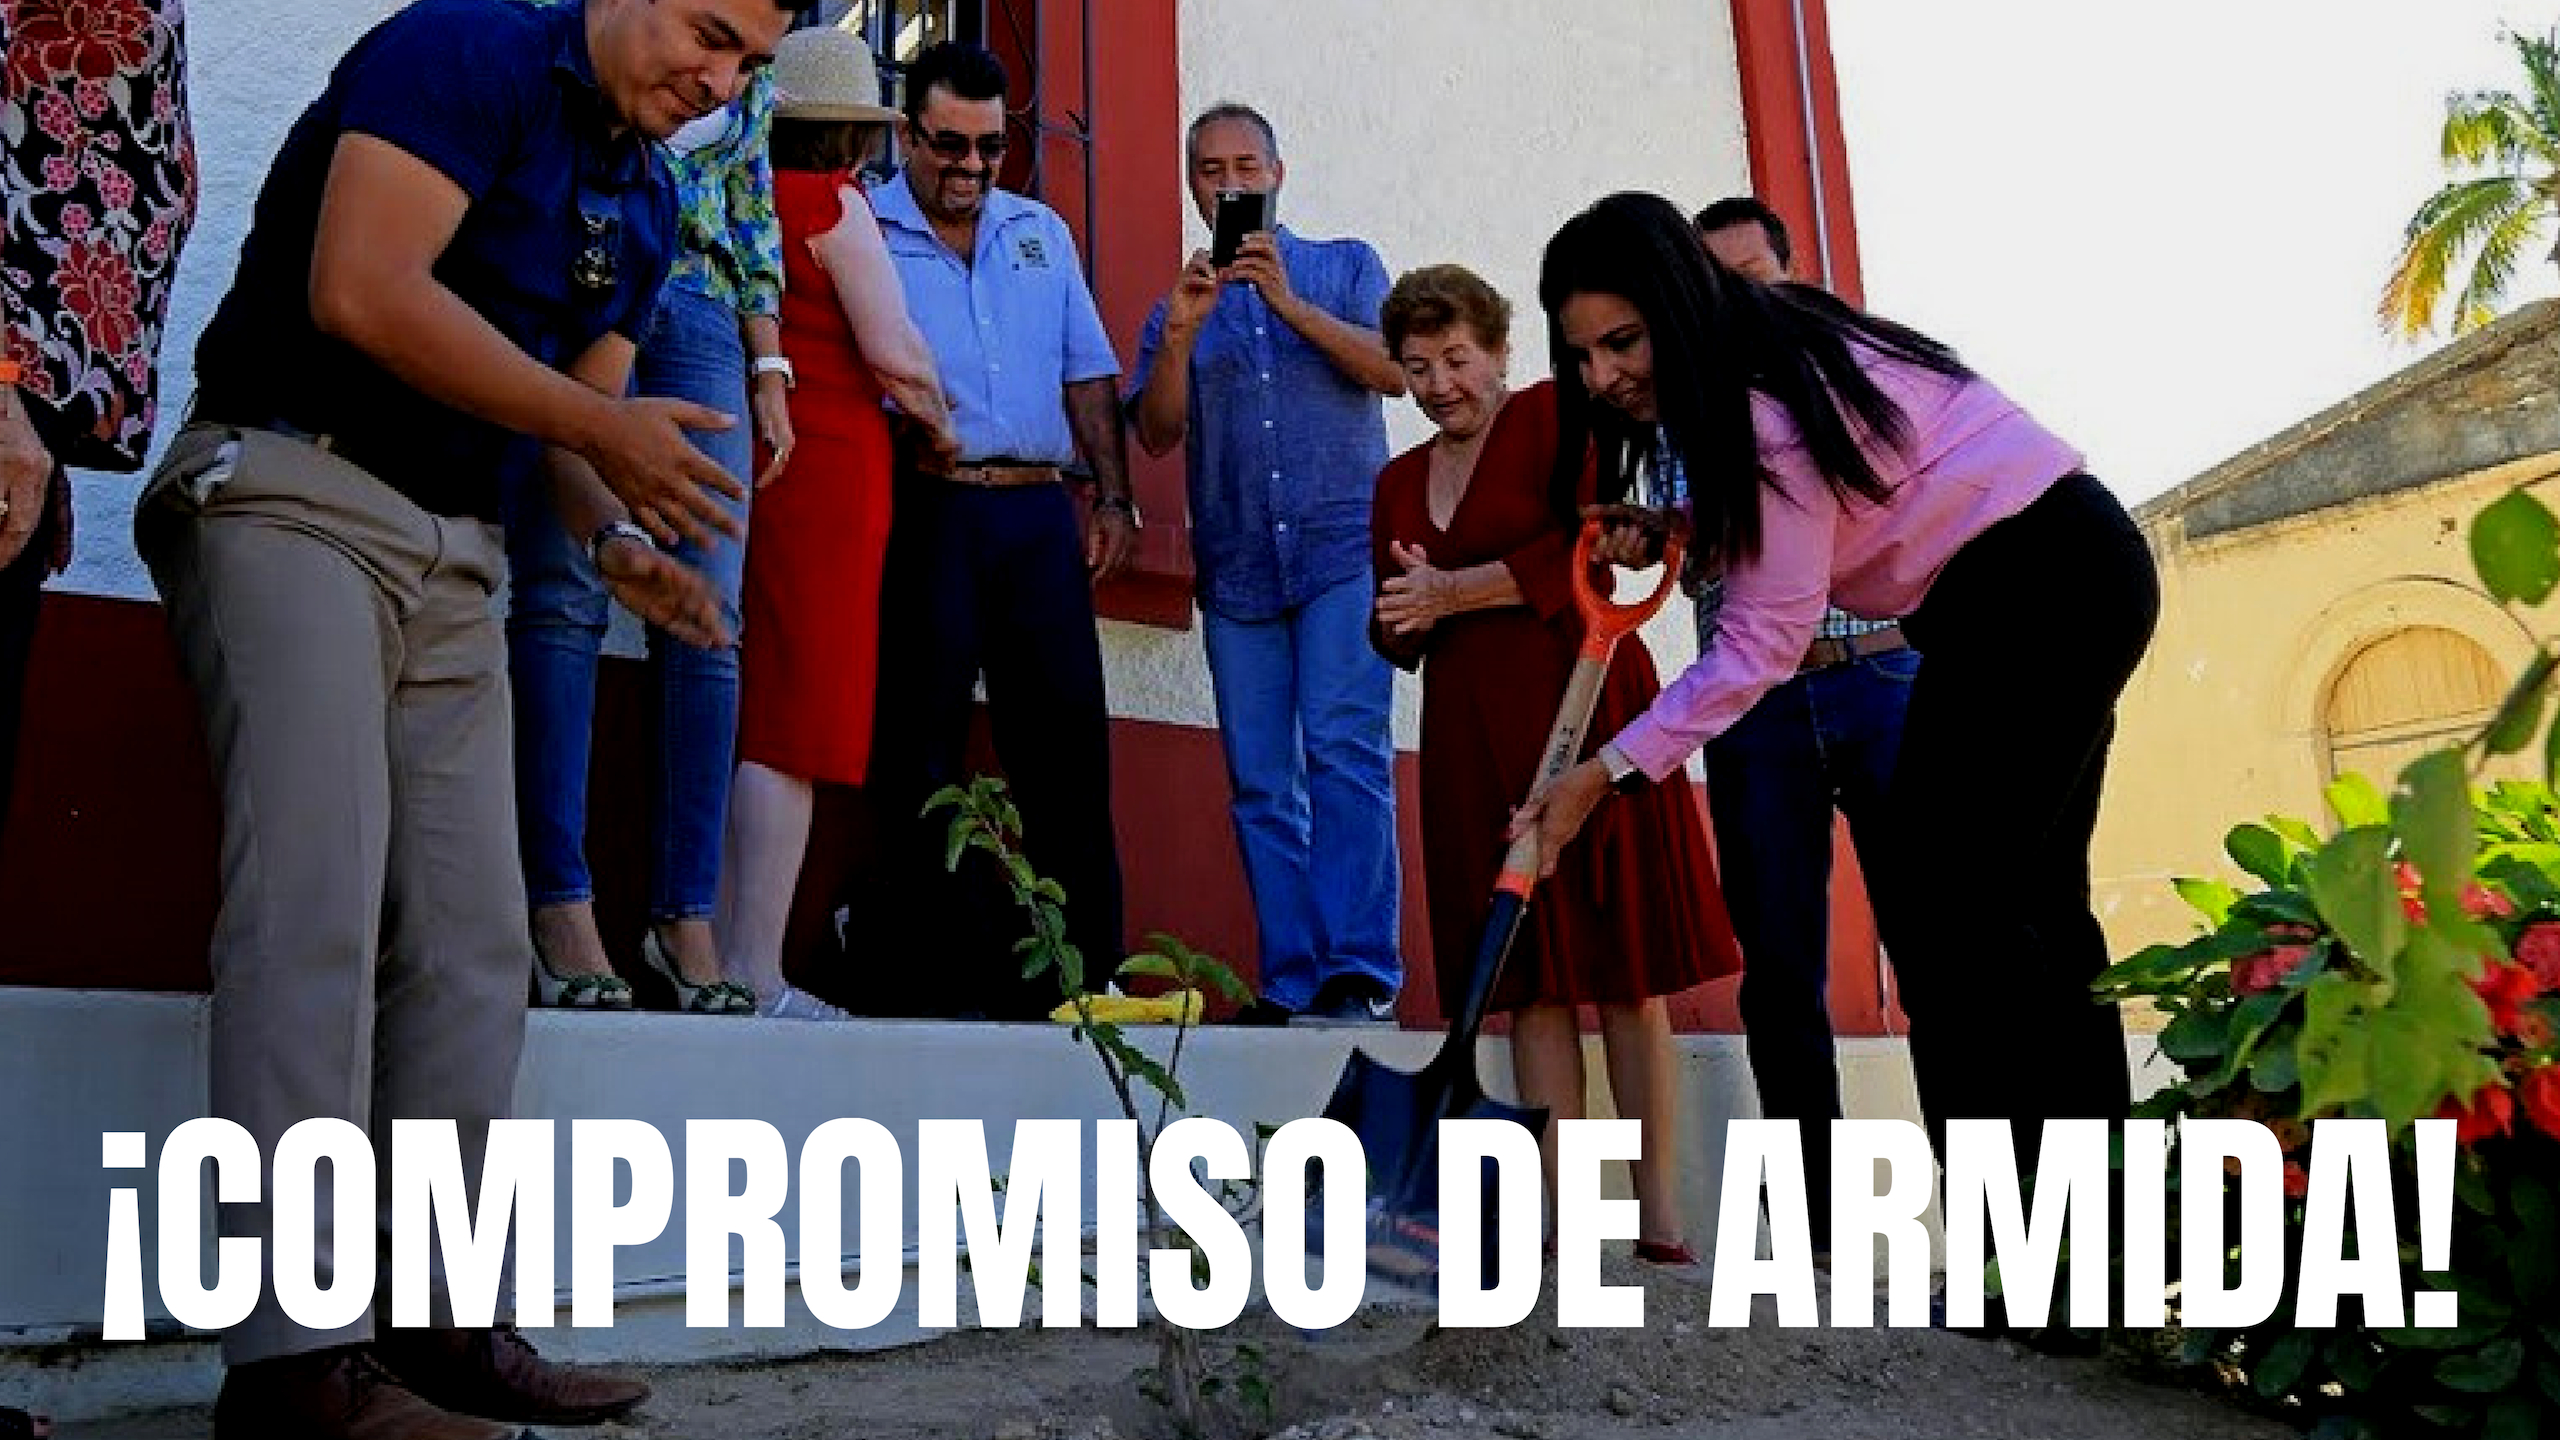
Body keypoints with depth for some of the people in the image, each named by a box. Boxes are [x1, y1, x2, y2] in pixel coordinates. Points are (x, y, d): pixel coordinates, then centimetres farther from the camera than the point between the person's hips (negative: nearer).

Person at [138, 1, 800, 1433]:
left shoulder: (648, 201, 17)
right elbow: (359, 292, -19)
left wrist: (619, 535, -4)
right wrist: (602, 424, -16)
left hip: (460, 555, 8)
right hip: (293, 491, -8)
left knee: (475, 944, 2)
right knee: (318, 904, -16)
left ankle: (435, 1318, 9)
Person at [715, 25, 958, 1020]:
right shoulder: (832, 201, -4)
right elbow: (893, 351, -10)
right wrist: (938, 422, 8)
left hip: (739, 458, 7)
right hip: (825, 464, -7)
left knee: (741, 719, 10)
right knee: (794, 723, -7)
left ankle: (716, 958, 14)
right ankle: (756, 974, -7)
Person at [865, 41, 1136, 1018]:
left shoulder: (1041, 232, 19)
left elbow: (1087, 372, 18)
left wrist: (1113, 498, 9)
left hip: (1038, 511, 4)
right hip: (925, 509, -4)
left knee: (1067, 736, 2)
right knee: (922, 744, -2)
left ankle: (1084, 972, 9)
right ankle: (935, 980, 5)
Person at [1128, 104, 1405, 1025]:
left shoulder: (1344, 266, 15)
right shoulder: (1181, 305, 20)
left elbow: (1393, 370, -2)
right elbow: (1156, 434, 7)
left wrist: (1288, 302, -11)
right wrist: (1180, 334, -9)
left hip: (1342, 551, -3)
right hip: (1236, 572, 3)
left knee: (1345, 752, -16)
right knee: (1261, 785, 0)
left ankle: (1359, 971, -17)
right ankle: (1290, 981, 2)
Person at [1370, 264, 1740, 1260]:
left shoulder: (1554, 415, 3)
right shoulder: (1398, 481, 20)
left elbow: (1590, 546, -12)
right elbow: (1392, 634, 20)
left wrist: (1452, 591, -10)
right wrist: (1404, 618, -3)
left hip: (1587, 708, -5)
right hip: (1474, 737, 5)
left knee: (1624, 967, -5)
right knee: (1532, 975, 0)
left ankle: (1660, 1222, -2)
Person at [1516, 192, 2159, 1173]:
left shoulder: (1767, 405, -22)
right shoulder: (1755, 360, 6)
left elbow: (1762, 643, -19)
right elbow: (1759, 533, 18)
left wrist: (1607, 772, -17)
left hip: (2040, 584, -10)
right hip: (2069, 577, 10)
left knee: (1937, 899, -13)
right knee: (2028, 904, 10)